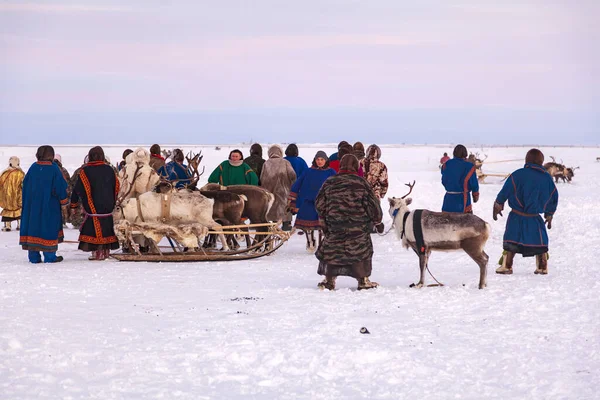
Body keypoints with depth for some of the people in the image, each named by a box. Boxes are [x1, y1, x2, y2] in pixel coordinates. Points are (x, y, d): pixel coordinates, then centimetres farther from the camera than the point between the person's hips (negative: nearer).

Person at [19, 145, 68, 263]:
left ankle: (33, 256, 8)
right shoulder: (54, 169, -11)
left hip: (32, 205, 4)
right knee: (49, 227, 4)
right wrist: (64, 205, 3)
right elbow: (60, 188, -8)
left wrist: (28, 203, 17)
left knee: (33, 225, 8)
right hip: (50, 206, -4)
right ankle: (49, 256, 6)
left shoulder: (33, 167, 0)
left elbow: (25, 185, 6)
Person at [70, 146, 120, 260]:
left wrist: (74, 204, 8)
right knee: (106, 227, 12)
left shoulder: (85, 171, -7)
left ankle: (97, 252, -7)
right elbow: (116, 187, 12)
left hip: (92, 208, -5)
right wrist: (113, 202, 23)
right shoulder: (109, 169, 5)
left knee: (94, 229, -3)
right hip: (108, 207, 5)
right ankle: (106, 251, 17)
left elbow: (78, 190, -4)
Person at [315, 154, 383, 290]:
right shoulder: (361, 183, -5)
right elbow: (373, 204, -1)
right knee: (361, 251, 10)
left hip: (335, 225, 2)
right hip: (358, 227, -2)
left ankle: (329, 280, 13)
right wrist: (376, 219, 16)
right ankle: (363, 280, 11)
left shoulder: (329, 183, 2)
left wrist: (324, 223, 16)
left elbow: (319, 204, 5)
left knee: (332, 251, 13)